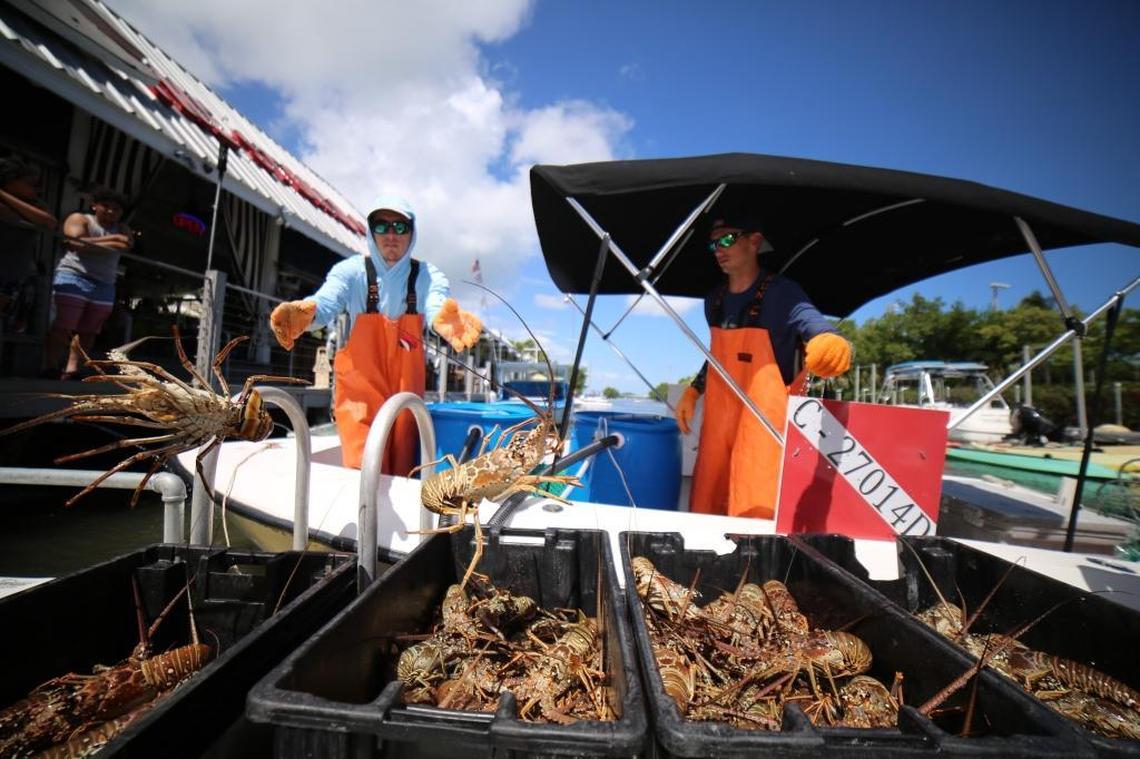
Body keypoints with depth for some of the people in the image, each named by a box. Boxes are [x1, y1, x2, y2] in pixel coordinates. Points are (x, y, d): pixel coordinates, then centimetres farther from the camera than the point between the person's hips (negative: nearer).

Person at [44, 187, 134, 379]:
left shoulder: (122, 229, 18)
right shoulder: (79, 219, 7)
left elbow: (127, 243, -5)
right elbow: (77, 243, -11)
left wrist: (88, 242, -11)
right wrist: (110, 241, -8)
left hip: (104, 286, 4)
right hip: (74, 278, -4)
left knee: (88, 331, 1)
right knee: (63, 325, -8)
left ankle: (72, 370, 3)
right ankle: (49, 367, -6)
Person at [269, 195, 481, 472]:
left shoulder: (427, 275, -4)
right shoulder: (352, 271, -6)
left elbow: (437, 306, -25)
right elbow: (324, 302, -24)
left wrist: (445, 318, -50)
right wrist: (304, 313, -49)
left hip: (407, 393, 2)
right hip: (360, 391, -2)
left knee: (403, 477, 11)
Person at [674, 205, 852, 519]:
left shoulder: (782, 292, -8)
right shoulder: (714, 299, 12)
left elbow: (811, 321, -27)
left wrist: (830, 343, -49)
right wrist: (692, 392, 17)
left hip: (763, 420, -6)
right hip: (718, 417, 7)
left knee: (755, 513, -8)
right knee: (705, 508, 13)